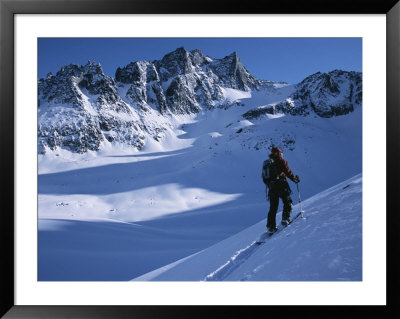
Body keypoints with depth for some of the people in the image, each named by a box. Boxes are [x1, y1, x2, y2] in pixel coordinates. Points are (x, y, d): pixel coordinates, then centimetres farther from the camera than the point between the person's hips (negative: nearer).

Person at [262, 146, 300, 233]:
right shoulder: (281, 161, -2)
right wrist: (295, 179, 8)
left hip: (271, 187, 5)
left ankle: (271, 226, 5)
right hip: (281, 186, -5)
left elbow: (264, 178, 16)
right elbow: (288, 172, -7)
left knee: (273, 207, 9)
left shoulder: (266, 163, 15)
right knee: (288, 202, 13)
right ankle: (285, 218, 0)